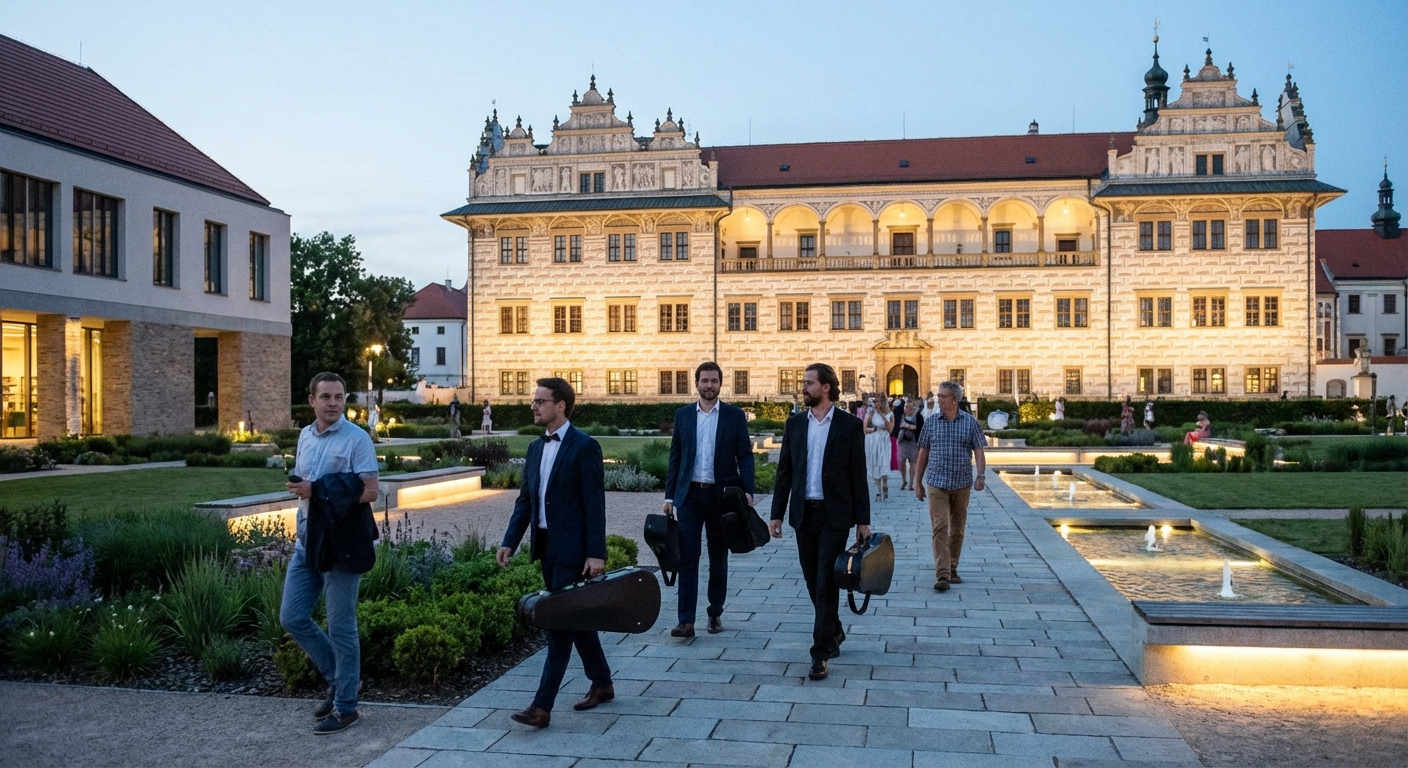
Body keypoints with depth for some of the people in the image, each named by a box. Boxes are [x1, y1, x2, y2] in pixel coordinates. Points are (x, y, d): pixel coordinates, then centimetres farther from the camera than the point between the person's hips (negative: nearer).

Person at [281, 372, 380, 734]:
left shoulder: (356, 438, -10)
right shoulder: (305, 436, 12)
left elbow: (369, 491, -17)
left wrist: (317, 491, -21)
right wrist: (299, 490, -1)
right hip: (306, 540, 7)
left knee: (340, 627, 1)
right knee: (292, 617, 8)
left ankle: (345, 705, 14)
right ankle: (337, 677, 27)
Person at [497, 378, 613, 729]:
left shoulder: (584, 447, -12)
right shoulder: (536, 448, 12)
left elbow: (595, 503, -15)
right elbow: (525, 499, 14)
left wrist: (596, 553, -19)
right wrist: (510, 542, 5)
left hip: (572, 548, -8)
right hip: (545, 546, 8)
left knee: (560, 622, -7)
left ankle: (542, 706, -5)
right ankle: (602, 684, 32)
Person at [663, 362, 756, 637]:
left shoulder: (734, 415, 2)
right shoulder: (682, 415, 8)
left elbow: (745, 455, -1)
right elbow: (675, 457, 9)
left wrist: (747, 491, -13)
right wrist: (669, 495, 4)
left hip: (721, 495, -1)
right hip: (690, 494, 1)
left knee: (719, 558, 9)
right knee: (687, 557, -5)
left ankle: (715, 614, 22)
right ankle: (686, 620, -5)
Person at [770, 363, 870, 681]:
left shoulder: (850, 425, -3)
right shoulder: (794, 423, 7)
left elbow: (858, 475, -3)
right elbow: (784, 471, 8)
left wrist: (863, 520, -4)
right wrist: (777, 513, 4)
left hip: (834, 515, -4)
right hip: (803, 513, 4)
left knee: (827, 583, -7)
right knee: (813, 582, 12)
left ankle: (820, 652, -3)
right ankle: (834, 632, 33)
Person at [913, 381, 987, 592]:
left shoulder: (970, 422, 1)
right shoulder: (931, 423, 4)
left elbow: (978, 450, -1)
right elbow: (923, 454, 9)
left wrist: (981, 475, -16)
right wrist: (918, 482, 9)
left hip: (962, 484, 1)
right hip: (936, 483, -1)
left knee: (958, 529, 10)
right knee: (940, 528, -11)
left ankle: (952, 569, 25)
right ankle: (942, 575, -15)